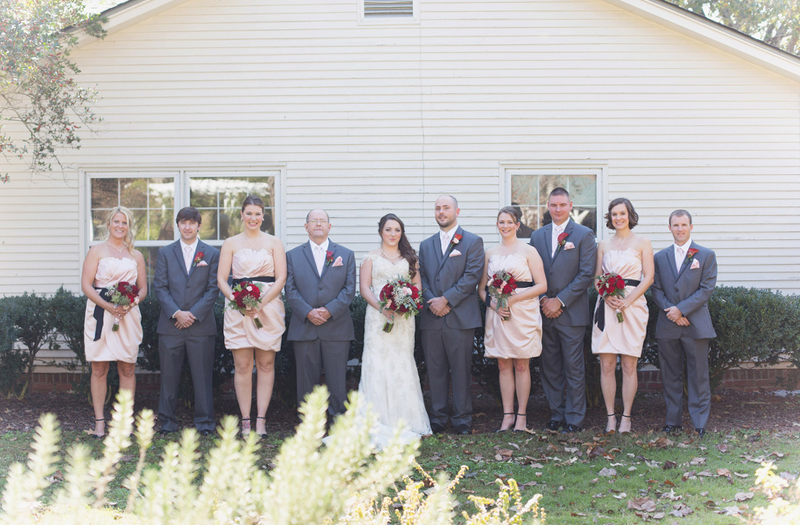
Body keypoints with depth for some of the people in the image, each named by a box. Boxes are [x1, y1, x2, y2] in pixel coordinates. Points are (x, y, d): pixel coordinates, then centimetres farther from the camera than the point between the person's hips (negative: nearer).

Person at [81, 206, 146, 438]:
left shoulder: (136, 256, 14)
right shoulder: (97, 251, 5)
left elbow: (143, 288, 13)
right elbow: (86, 285, -3)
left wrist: (131, 303, -9)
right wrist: (108, 306, -16)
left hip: (128, 315, 2)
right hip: (100, 314, -2)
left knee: (128, 369, 2)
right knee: (99, 369, -1)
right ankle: (99, 421, 5)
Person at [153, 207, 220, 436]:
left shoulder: (212, 254, 7)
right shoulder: (165, 253, 10)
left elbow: (213, 289, 1)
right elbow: (160, 287, 3)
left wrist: (193, 314, -9)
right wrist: (176, 313, -10)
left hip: (201, 325, -1)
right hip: (170, 325, 1)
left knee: (202, 376, 1)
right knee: (169, 376, 4)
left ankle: (204, 422, 9)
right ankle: (167, 421, 13)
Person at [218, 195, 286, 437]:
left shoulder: (274, 242, 8)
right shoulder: (230, 243, 9)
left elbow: (281, 278, 0)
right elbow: (221, 278, 5)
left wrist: (261, 302, -13)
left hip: (268, 307, 0)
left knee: (266, 364, 0)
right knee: (242, 366, -2)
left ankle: (261, 420, 4)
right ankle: (245, 421, 4)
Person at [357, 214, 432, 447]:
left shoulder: (409, 257, 15)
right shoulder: (371, 257, 8)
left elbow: (417, 285, 11)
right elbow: (364, 288, 0)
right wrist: (381, 307, -15)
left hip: (404, 317, 2)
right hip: (378, 316, -2)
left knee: (402, 364, 0)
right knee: (377, 364, -7)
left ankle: (404, 422, 4)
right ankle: (379, 421, -5)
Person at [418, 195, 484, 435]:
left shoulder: (473, 242, 3)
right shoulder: (426, 245, 17)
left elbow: (472, 276, -7)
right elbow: (421, 279, 12)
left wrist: (446, 299, -13)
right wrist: (432, 302, -7)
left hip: (460, 317, -4)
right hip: (432, 317, 4)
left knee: (461, 370, -1)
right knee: (435, 371, 7)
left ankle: (462, 419, 7)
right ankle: (438, 418, 14)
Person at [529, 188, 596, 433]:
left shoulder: (584, 235, 0)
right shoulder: (537, 236, 13)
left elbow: (586, 274, -7)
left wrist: (560, 301, -11)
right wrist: (543, 300, -5)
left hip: (571, 312, -4)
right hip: (544, 312, 4)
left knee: (574, 368, -1)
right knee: (549, 367, 7)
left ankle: (574, 418, 7)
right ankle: (556, 415, 17)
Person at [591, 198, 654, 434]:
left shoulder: (642, 243, 5)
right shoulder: (604, 245, 14)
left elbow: (648, 277, -1)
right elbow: (597, 278, 12)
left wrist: (627, 300, -13)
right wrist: (608, 296, -9)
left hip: (633, 305, -2)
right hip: (606, 306, 2)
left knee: (629, 364, -2)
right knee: (606, 364, -1)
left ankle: (626, 416, 6)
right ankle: (610, 416, 6)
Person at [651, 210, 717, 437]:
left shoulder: (706, 255, 4)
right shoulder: (660, 257, 12)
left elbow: (707, 288, -5)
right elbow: (656, 290, 7)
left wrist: (681, 309, -13)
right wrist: (670, 310, -10)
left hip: (696, 324, -3)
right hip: (667, 325, 3)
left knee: (698, 375, -1)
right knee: (670, 376, 7)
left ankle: (700, 422, 5)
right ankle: (673, 420, 15)